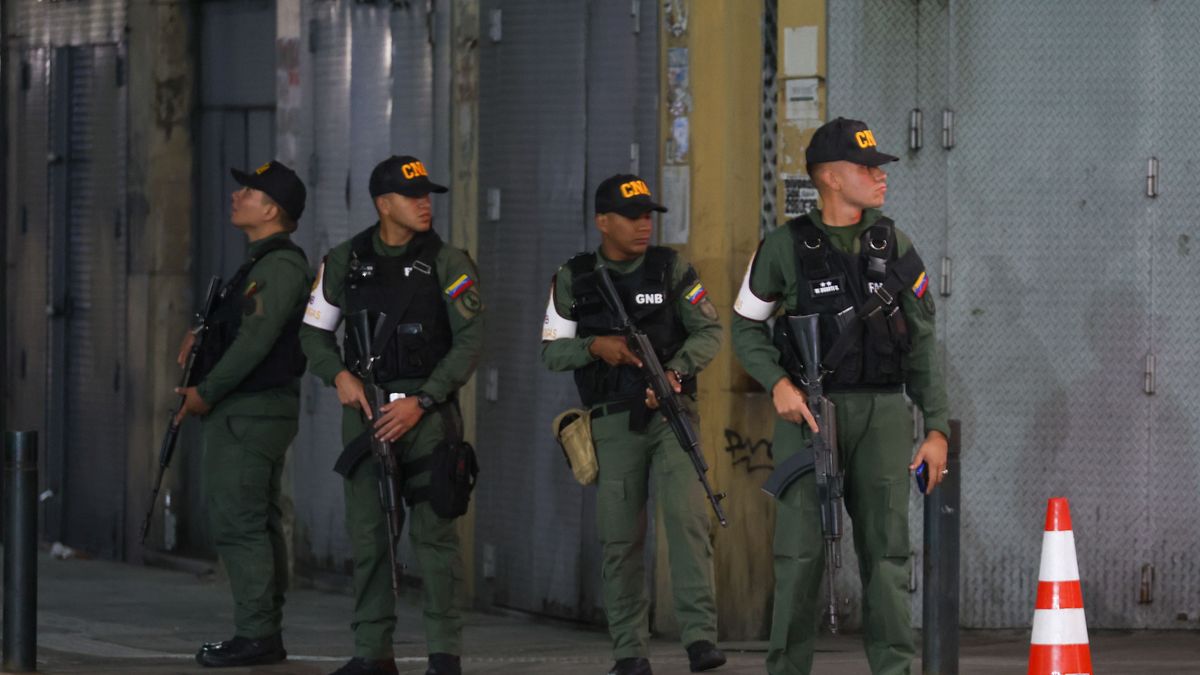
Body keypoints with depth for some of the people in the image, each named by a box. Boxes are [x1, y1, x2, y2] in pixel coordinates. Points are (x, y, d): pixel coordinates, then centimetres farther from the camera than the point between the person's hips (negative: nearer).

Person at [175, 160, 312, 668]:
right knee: (257, 524, 12)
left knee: (237, 522, -11)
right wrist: (202, 335, 10)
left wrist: (207, 392, -14)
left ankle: (255, 635, -13)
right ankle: (266, 634, 15)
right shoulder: (265, 263, 17)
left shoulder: (279, 265, -16)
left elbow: (255, 341, -21)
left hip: (249, 414, -11)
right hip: (251, 412, 11)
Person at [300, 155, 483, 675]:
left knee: (433, 530, -7)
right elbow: (314, 331, 14)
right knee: (366, 531, 4)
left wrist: (420, 402, -13)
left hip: (427, 409, -3)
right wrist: (339, 375, -6)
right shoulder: (345, 262, 6)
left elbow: (469, 341, -6)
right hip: (365, 406, 3)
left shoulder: (447, 264, -2)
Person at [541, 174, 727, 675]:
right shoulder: (574, 280, 4)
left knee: (687, 514, -17)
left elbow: (709, 332, -1)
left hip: (671, 412, -1)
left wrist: (675, 372, -18)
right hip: (613, 422, 1)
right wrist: (597, 346, -15)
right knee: (620, 539, 2)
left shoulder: (671, 268, 2)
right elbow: (551, 351, 5)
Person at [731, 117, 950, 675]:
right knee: (801, 546, -4)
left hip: (882, 414, 2)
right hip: (809, 412, -2)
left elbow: (921, 345, 8)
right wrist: (778, 383, -11)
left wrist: (937, 428, 2)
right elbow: (747, 328, 7)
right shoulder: (785, 247, -1)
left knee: (886, 546, -1)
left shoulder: (895, 247, 7)